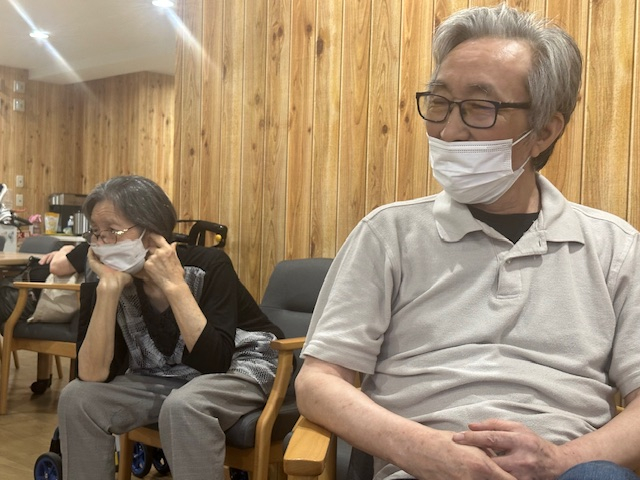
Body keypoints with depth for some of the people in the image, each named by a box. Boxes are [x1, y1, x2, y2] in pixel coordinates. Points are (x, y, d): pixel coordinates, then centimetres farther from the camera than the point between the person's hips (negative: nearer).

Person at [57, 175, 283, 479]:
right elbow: (93, 375, -22)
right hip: (161, 379, 5)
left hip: (239, 368, -4)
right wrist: (109, 287, -30)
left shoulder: (208, 265, -23)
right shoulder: (100, 283, -12)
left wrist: (174, 284, -33)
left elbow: (215, 361, -32)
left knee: (182, 407, -34)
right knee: (78, 398, -15)